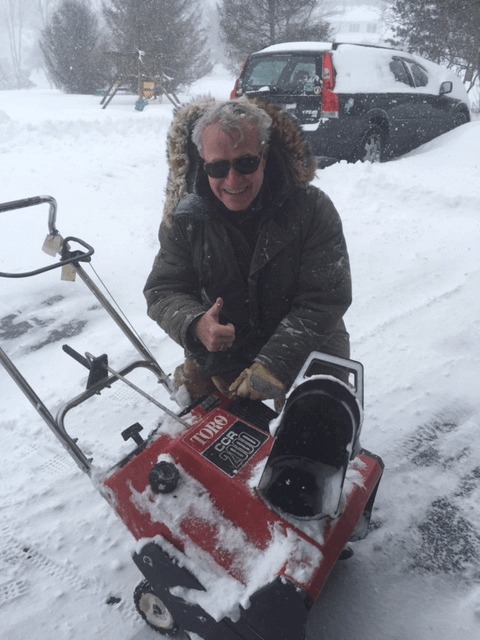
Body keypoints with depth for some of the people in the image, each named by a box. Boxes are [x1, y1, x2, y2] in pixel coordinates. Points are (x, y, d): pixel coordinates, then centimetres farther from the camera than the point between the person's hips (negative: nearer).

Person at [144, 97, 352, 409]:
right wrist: (195, 325, -32)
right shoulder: (185, 218, -12)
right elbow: (164, 290, -8)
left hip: (308, 348, -1)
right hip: (218, 355, 2)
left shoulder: (313, 209, -19)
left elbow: (323, 301, -20)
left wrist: (274, 365, -29)